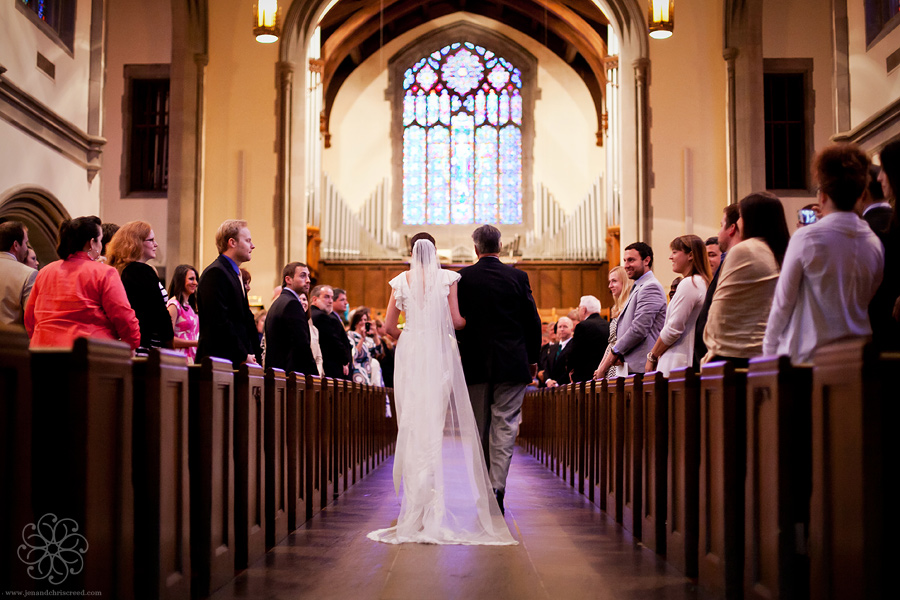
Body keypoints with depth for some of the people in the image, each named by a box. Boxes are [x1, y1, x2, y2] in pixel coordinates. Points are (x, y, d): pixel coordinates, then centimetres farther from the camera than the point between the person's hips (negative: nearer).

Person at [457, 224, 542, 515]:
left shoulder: (462, 278, -3)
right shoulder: (517, 277, -3)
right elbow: (533, 321, 0)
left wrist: (460, 354, 14)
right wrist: (532, 358, 11)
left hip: (474, 363, 1)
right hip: (511, 364, -1)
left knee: (479, 428, 13)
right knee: (505, 425, 0)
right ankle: (497, 489, -10)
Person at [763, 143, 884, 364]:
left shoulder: (805, 238, -10)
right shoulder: (875, 243, 3)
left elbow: (783, 302, -4)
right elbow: (870, 300, 12)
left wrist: (769, 351, 5)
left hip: (807, 355, -5)